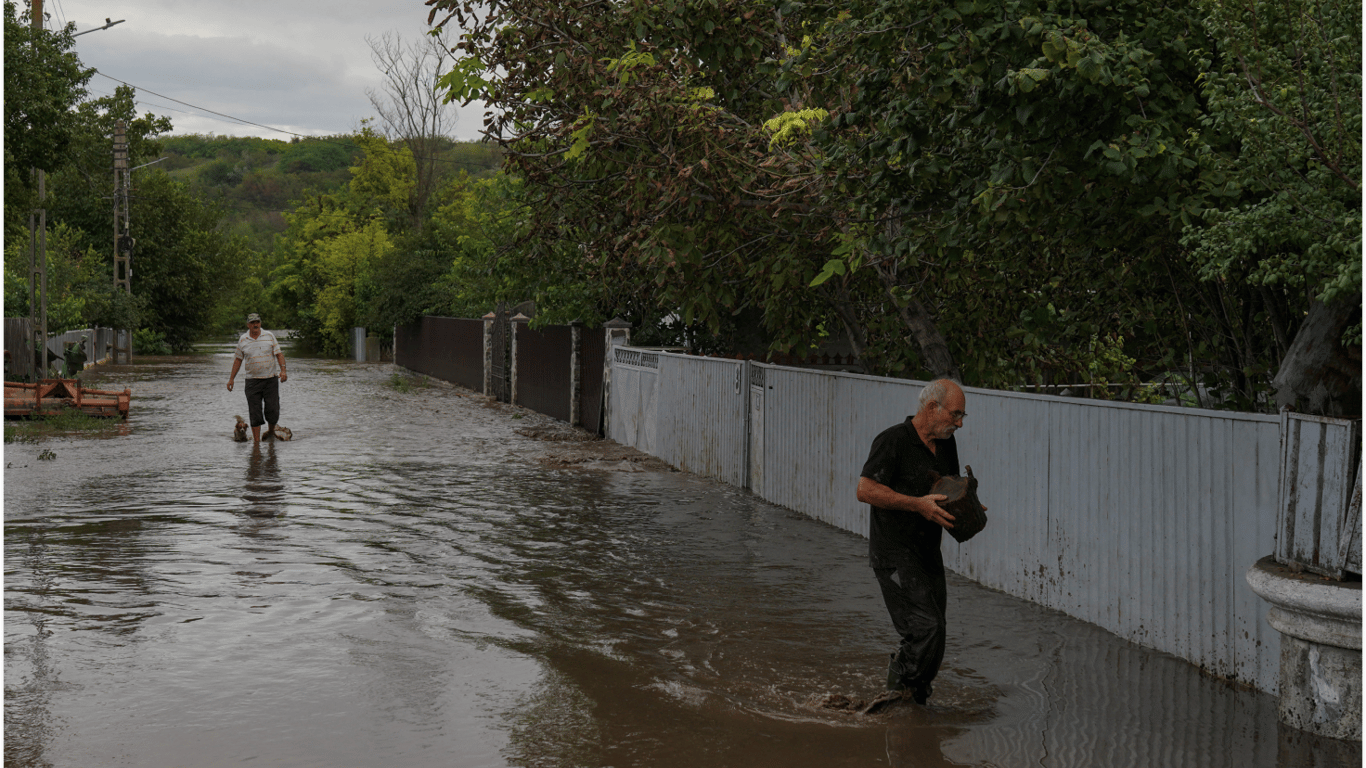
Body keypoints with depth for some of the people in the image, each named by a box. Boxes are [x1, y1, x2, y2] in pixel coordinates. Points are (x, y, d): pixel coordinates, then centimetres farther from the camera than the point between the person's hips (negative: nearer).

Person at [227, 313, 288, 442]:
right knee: (255, 413, -3)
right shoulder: (243, 340, 5)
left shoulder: (269, 336, 2)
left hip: (271, 379, -1)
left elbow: (279, 354, 2)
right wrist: (231, 378, 12)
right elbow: (238, 359, 13)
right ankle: (256, 441, 0)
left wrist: (283, 370, -13)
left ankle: (271, 432, 25)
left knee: (272, 410, -2)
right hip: (252, 381, 1)